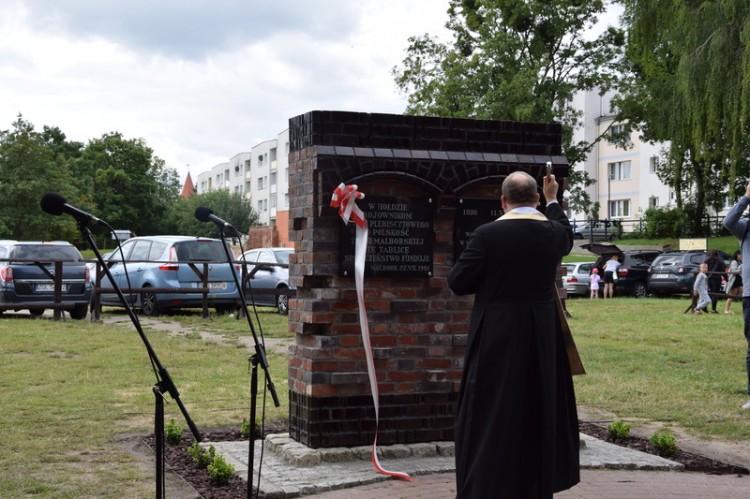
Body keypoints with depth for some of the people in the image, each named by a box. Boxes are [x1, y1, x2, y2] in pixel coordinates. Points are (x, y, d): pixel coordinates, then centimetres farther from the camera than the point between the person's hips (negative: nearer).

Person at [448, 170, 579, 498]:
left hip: (496, 339, -4)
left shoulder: (487, 234, -14)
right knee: (538, 412, 17)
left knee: (492, 417, 3)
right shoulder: (553, 232, -1)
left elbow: (457, 282, -11)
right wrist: (553, 200, 38)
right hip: (542, 338, 4)